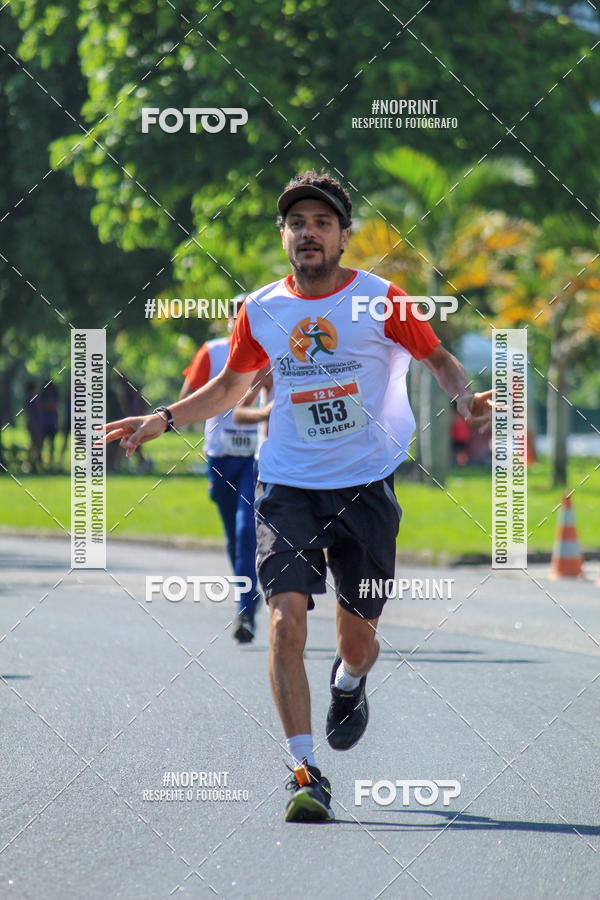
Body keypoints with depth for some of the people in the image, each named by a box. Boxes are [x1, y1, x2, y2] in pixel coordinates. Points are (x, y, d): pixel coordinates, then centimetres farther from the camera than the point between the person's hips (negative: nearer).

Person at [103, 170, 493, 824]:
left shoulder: (380, 299, -4)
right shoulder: (261, 310, 3)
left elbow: (437, 358, 9)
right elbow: (230, 387, 20)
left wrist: (465, 397, -12)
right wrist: (161, 420, 10)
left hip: (365, 487, -1)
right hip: (287, 489, 1)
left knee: (356, 640, 9)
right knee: (286, 622, -18)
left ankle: (349, 682, 48)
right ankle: (306, 774, -14)